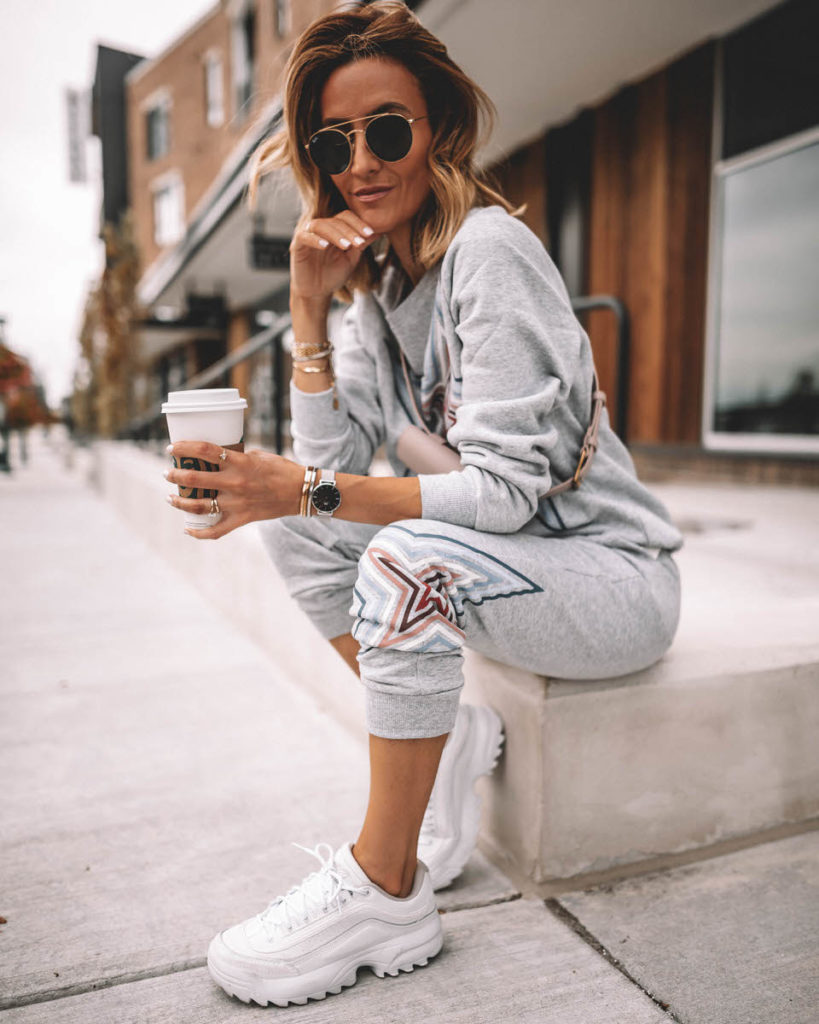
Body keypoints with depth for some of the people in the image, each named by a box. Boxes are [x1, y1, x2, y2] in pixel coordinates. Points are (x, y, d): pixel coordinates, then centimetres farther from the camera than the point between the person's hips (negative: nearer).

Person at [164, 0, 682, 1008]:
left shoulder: (488, 251, -18)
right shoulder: (376, 274, 5)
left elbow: (508, 488, -26)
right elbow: (330, 462, -3)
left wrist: (307, 492, -32)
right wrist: (309, 304, -10)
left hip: (612, 577, -7)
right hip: (504, 559, 8)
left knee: (407, 557, -33)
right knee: (297, 528, -1)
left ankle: (384, 890, -15)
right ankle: (450, 744, 5)